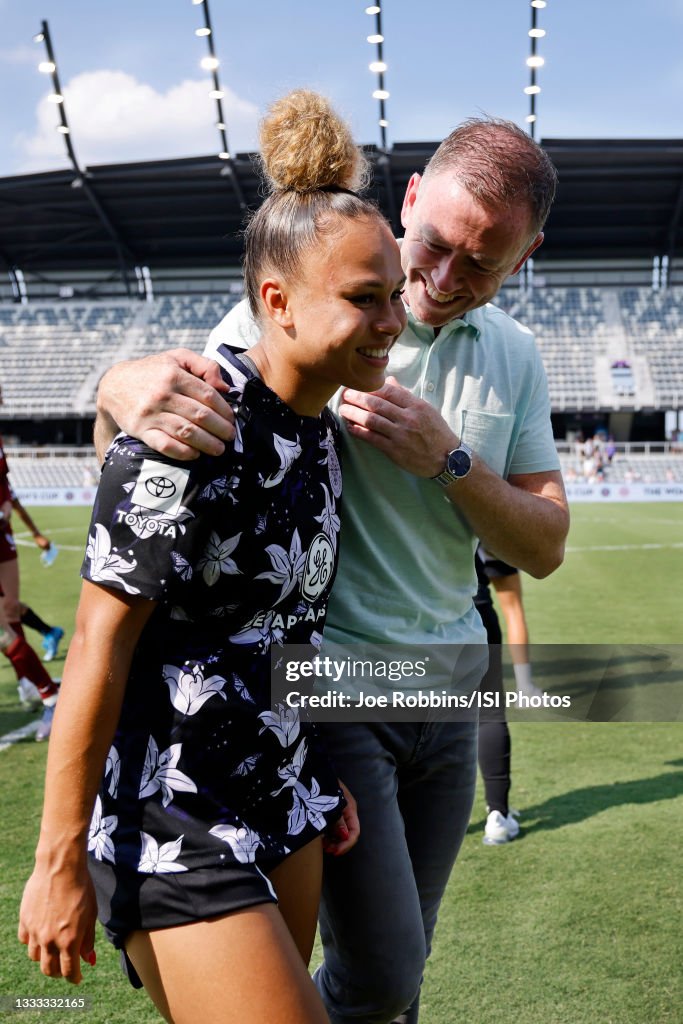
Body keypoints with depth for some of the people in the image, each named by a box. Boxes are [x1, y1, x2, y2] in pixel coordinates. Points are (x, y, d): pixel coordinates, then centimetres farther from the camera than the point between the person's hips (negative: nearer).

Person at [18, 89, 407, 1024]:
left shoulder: (319, 430, 5)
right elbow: (101, 642, -19)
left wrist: (323, 778, 17)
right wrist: (60, 859, -16)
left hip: (279, 794, 8)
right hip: (168, 815, -8)